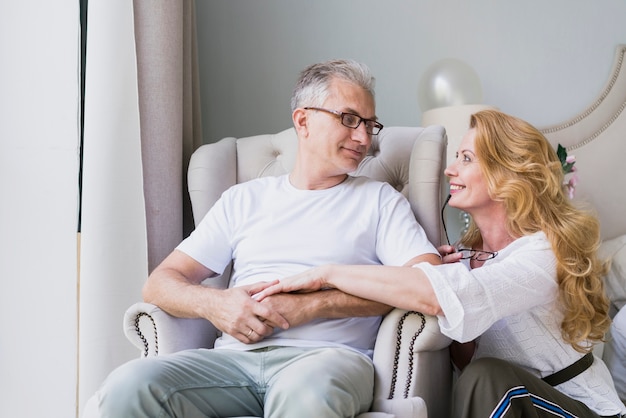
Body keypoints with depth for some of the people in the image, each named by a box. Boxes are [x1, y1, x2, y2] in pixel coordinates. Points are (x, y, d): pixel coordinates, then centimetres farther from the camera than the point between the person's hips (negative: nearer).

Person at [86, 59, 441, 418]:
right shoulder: (245, 199, 22)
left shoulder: (380, 200, 16)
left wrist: (313, 304, -11)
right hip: (237, 357, 3)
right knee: (128, 387, -26)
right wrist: (213, 303, -7)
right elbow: (161, 283, 18)